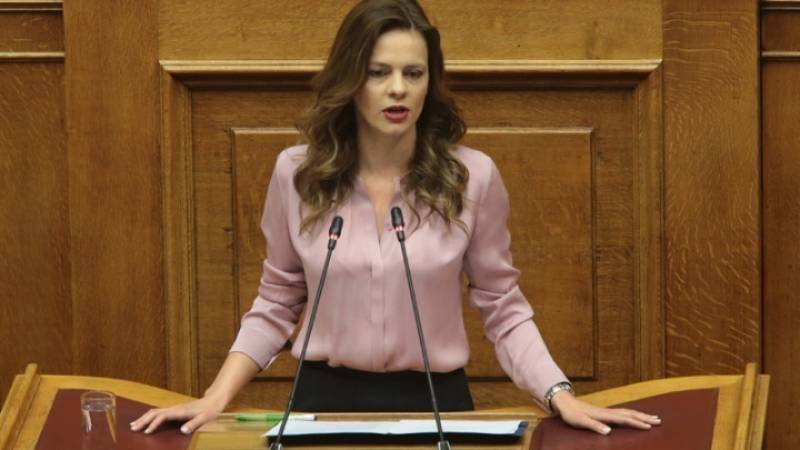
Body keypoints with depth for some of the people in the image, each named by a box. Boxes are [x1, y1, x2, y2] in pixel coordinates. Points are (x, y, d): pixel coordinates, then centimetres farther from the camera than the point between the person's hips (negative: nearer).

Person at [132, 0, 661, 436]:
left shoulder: (473, 176, -5)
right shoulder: (296, 172, -1)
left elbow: (504, 308, 3)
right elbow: (276, 305, 9)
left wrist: (561, 397, -11)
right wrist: (217, 397, -3)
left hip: (435, 402, 0)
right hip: (327, 400, 0)